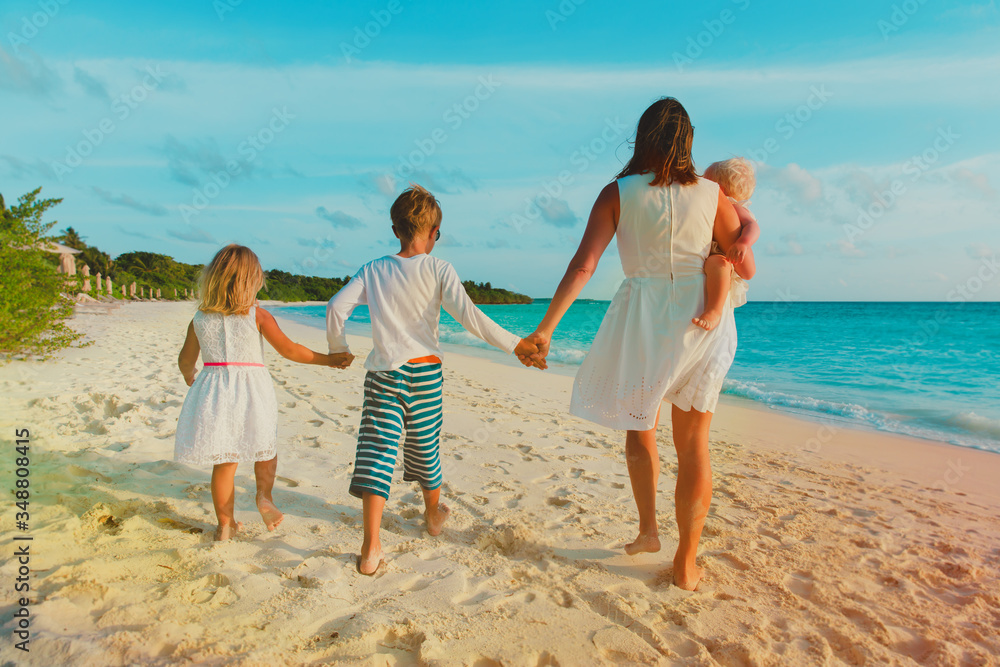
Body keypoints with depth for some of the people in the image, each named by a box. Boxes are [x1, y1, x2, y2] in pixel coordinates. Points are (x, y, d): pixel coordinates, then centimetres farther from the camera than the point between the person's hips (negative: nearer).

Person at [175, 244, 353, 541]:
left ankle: (225, 524, 22)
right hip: (250, 387, -3)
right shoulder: (257, 315, -6)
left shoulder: (199, 319, 4)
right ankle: (264, 495, 0)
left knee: (224, 461, 13)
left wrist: (189, 378, 36)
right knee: (266, 445, 21)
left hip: (213, 390, 3)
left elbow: (186, 360, 14)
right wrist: (328, 359, 4)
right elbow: (289, 350, -5)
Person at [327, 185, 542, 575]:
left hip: (382, 373, 1)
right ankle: (434, 514, 42)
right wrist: (514, 344, -13)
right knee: (424, 444, 18)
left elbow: (336, 308, -2)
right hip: (424, 371, 0)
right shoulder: (437, 269, -4)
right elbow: (467, 314, -15)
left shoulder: (374, 270, 5)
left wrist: (337, 350, 14)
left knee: (377, 451, -1)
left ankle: (371, 549, -7)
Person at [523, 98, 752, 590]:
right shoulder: (712, 194, -2)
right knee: (693, 444, 11)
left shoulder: (618, 194, -6)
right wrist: (742, 222, 22)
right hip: (701, 323, 1)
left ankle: (647, 529, 30)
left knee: (639, 425, 24)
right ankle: (686, 564, 20)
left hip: (642, 324, -1)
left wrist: (546, 327, -13)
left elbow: (583, 265, -15)